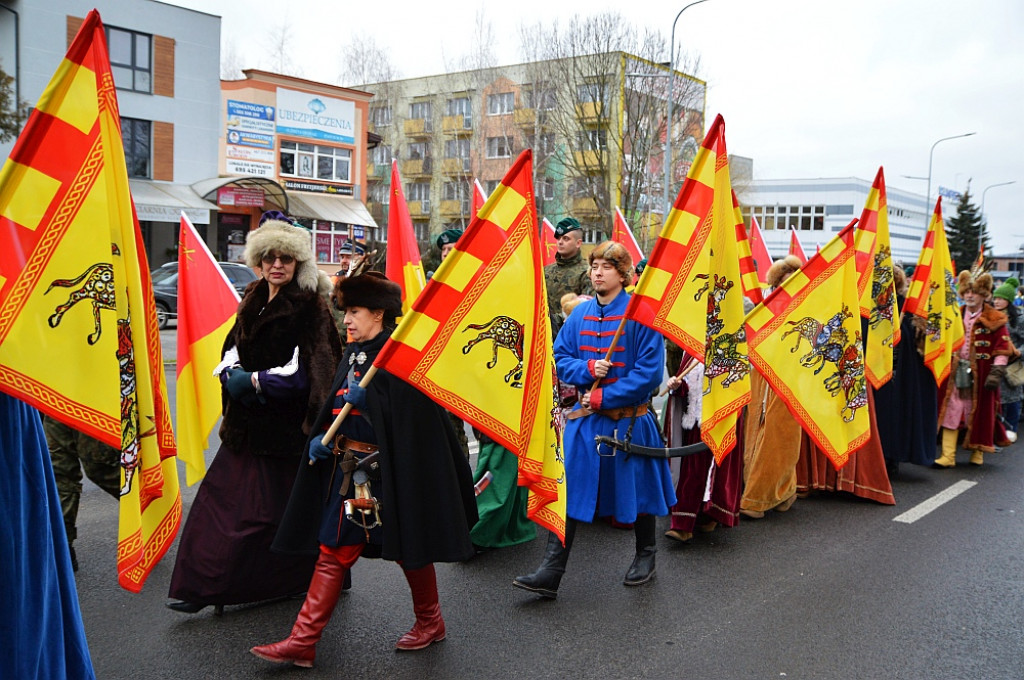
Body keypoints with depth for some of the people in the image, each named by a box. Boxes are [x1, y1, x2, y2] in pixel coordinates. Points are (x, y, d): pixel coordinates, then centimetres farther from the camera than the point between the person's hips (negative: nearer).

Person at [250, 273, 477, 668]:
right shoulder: (353, 354, 11)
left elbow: (407, 413, -19)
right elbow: (337, 407, 16)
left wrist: (365, 400, -23)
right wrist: (321, 436, 1)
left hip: (391, 469, -8)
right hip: (348, 468, 8)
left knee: (408, 548, 9)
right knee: (332, 551, 7)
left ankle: (431, 622, 31)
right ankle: (302, 641, 11)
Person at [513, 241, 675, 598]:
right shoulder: (580, 314, 6)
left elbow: (650, 371, -14)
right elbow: (560, 358, 8)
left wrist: (603, 397, -15)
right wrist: (587, 369, -13)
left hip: (629, 418, -4)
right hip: (585, 417, 4)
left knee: (635, 488, 12)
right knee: (568, 490, -1)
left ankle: (645, 555, 35)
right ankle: (551, 572, 1)